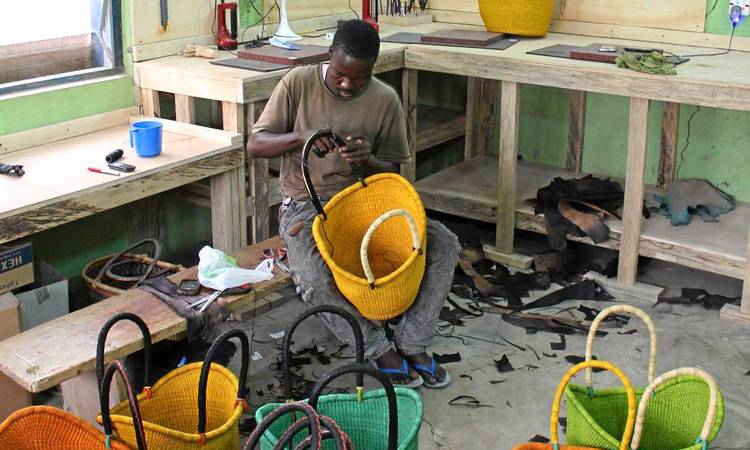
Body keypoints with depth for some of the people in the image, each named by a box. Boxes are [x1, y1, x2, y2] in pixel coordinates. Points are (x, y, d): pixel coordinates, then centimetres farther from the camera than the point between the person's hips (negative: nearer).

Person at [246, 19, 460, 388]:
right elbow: (255, 145, -8)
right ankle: (378, 350, -10)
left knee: (444, 244, -18)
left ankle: (410, 343, -7)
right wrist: (302, 137, -27)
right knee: (314, 278, -34)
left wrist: (368, 160, -22)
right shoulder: (299, 83, -8)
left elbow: (392, 171, 3)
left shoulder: (385, 100, -3)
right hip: (306, 205, -2)